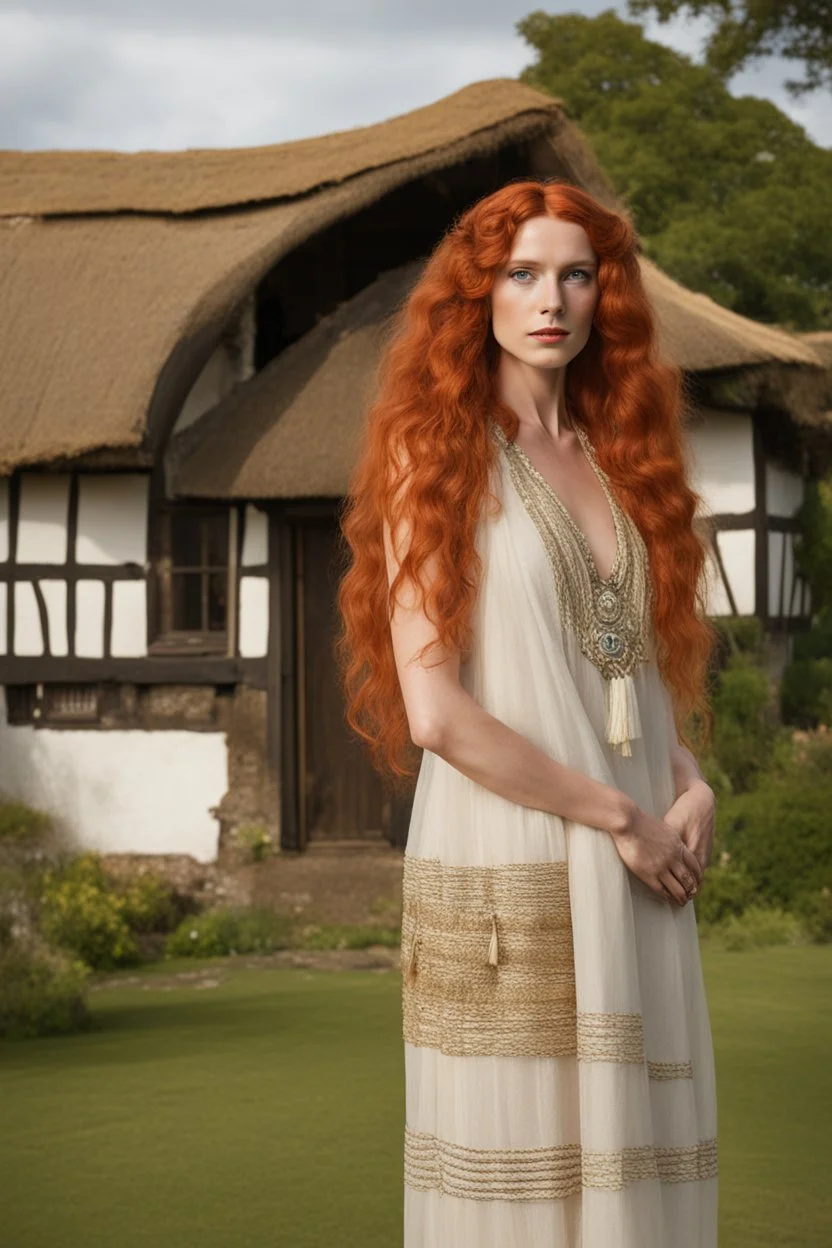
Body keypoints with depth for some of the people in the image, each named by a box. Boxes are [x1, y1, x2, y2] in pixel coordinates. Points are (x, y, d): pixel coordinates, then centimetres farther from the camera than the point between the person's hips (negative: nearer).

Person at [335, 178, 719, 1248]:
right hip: (503, 876, -5)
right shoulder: (438, 459, -3)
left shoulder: (618, 458, 15)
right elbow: (431, 710, -12)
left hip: (639, 879, 6)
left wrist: (689, 788, 1)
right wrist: (616, 816, -11)